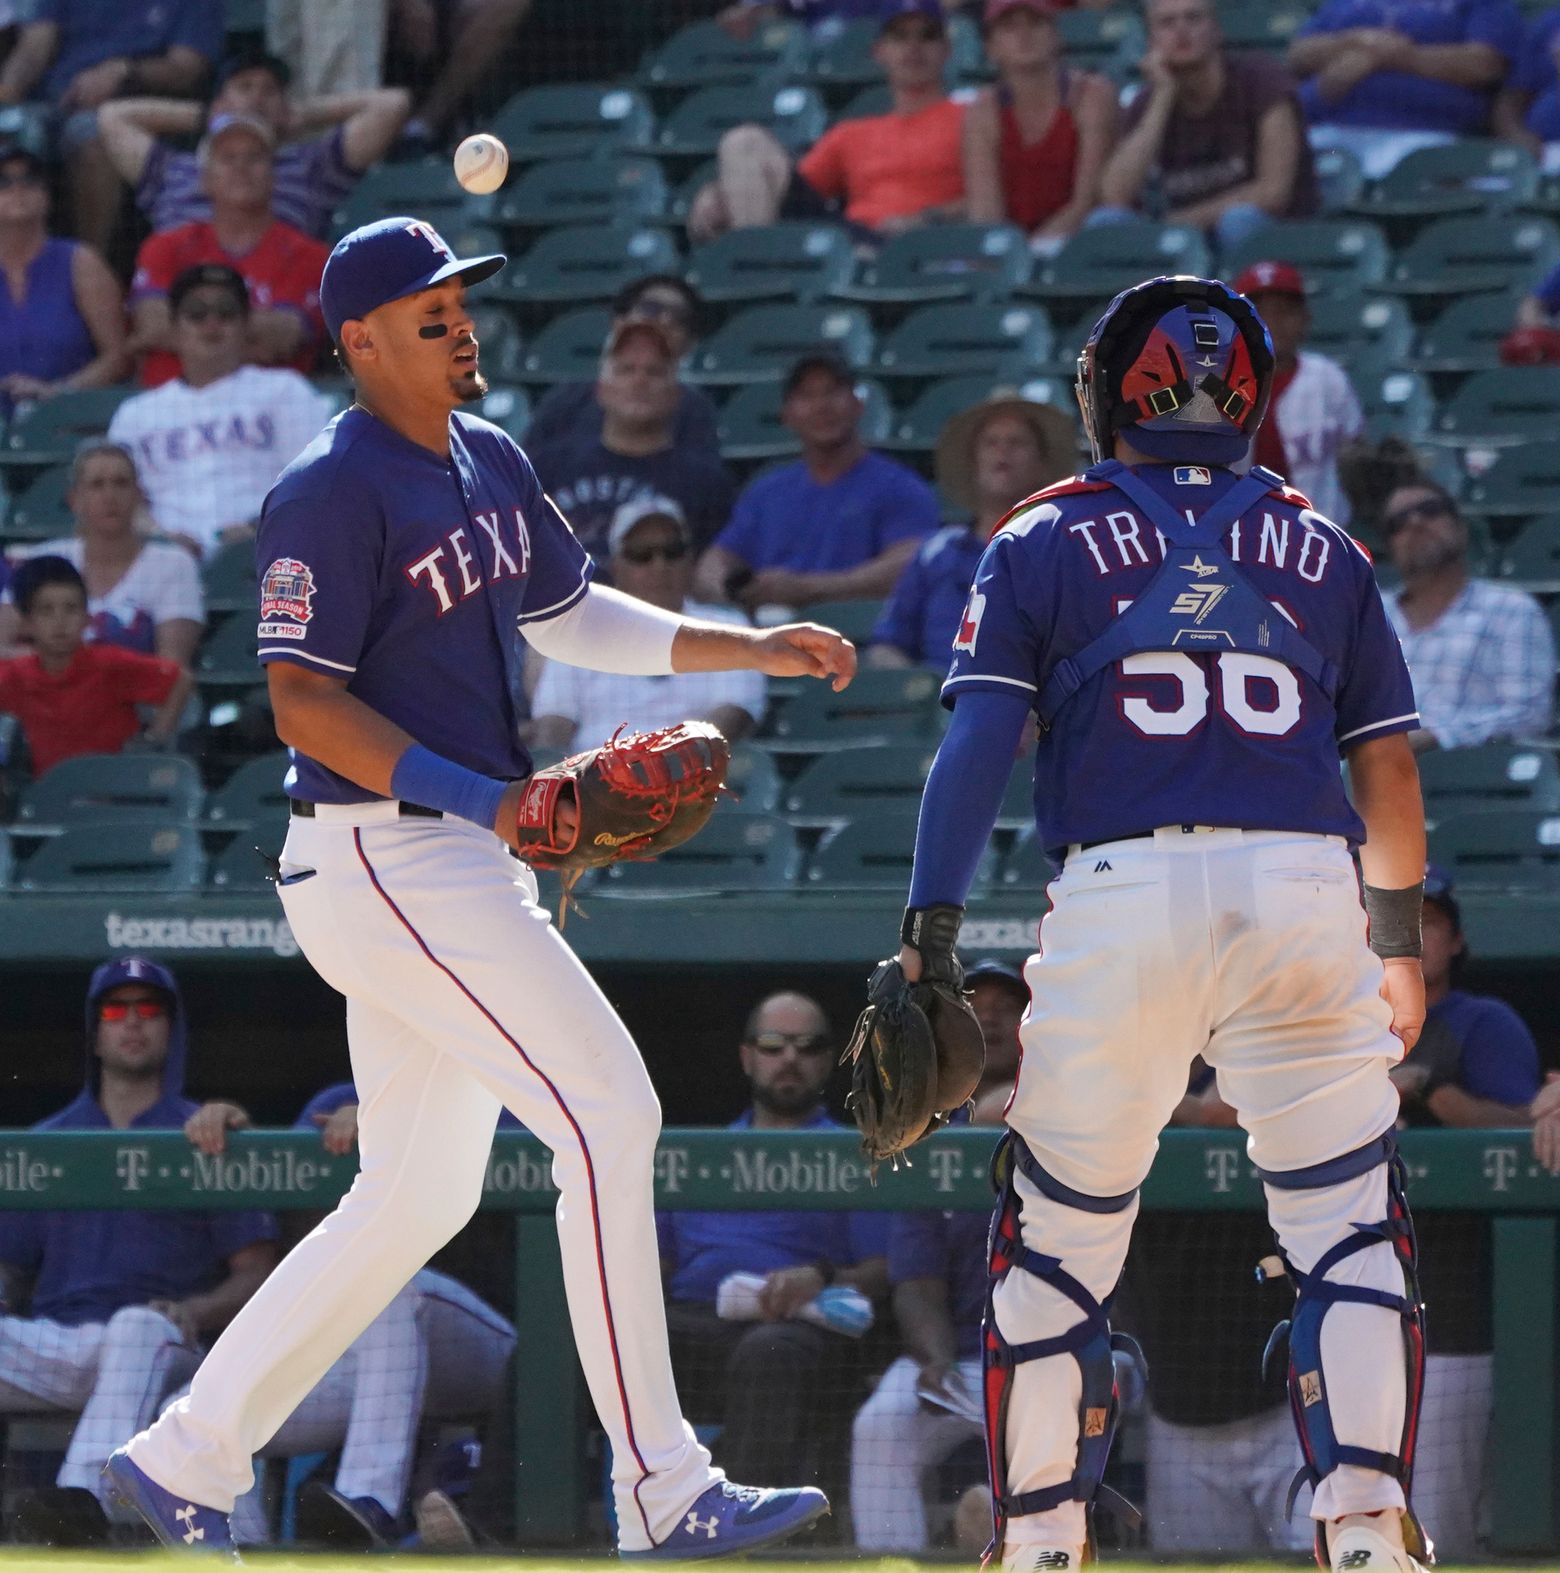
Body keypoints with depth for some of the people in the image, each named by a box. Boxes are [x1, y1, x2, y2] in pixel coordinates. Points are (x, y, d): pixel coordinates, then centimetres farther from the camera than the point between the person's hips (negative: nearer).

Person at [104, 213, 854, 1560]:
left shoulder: (488, 463, 14)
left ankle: (186, 1462, 20)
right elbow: (305, 701, -19)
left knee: (419, 1196, 13)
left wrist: (755, 650, 19)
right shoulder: (334, 492, -14)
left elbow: (569, 616, 27)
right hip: (384, 856, -10)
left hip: (454, 860, 10)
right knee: (608, 1117, -14)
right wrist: (478, 794, -25)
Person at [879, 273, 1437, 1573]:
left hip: (1125, 890, -1)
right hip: (1306, 896, 1)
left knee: (1058, 1236, 8)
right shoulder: (1321, 549, 17)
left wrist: (932, 929, -6)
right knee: (1352, 1224, 7)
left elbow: (979, 743, -1)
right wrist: (1399, 939, 28)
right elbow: (1388, 769, 17)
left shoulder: (1046, 543, 11)